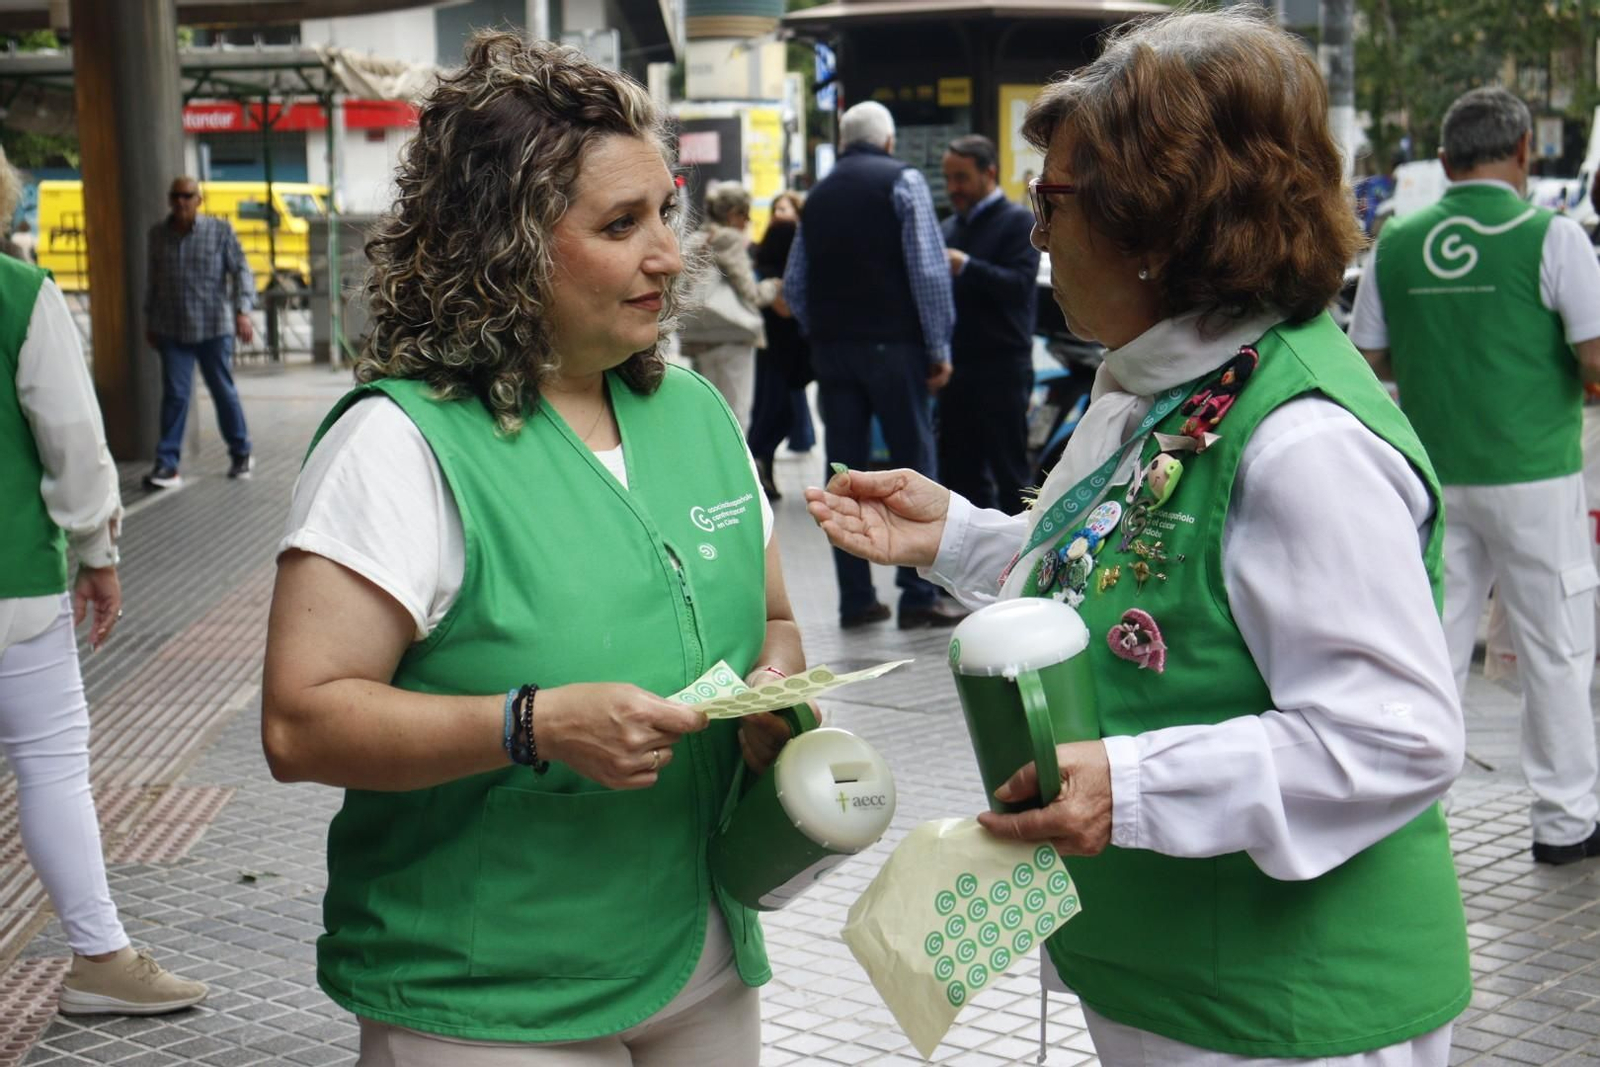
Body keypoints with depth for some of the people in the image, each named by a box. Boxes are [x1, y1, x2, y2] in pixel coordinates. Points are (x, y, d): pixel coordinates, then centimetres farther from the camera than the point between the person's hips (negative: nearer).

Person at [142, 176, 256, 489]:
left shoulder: (220, 230, -2)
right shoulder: (158, 234, 7)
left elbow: (241, 271, -5)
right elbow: (154, 281, 16)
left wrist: (242, 312, -16)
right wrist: (150, 322, 17)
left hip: (214, 327, -2)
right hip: (172, 331, 2)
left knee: (223, 391, 7)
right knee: (174, 395, -5)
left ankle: (241, 455, 23)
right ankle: (166, 464, -5)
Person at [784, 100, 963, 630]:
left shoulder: (818, 194, 14)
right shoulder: (903, 180, -1)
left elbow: (793, 284, 11)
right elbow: (930, 269, -10)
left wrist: (820, 336, 17)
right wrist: (940, 348, -7)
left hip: (831, 348, 5)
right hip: (892, 345, -5)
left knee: (845, 472, 6)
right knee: (914, 466, -1)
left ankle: (855, 599, 7)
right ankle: (918, 596, -5)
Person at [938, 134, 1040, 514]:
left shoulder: (1018, 221, -4)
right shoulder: (951, 226, 17)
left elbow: (1020, 285, -18)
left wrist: (965, 267, -25)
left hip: (1001, 369, -7)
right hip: (958, 367, 7)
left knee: (1009, 471, -2)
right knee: (961, 470, 11)